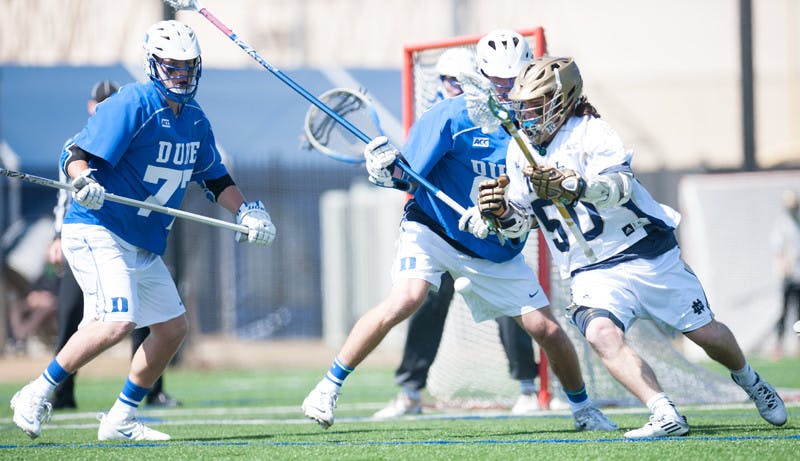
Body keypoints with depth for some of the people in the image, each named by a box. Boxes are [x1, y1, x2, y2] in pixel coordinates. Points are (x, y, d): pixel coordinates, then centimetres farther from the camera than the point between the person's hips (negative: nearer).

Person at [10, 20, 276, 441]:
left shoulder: (195, 121, 10)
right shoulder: (132, 105, -15)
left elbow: (216, 179, 22)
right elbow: (77, 155, -21)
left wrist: (246, 211, 7)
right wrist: (84, 181, -42)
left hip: (144, 246, 9)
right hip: (97, 233, -9)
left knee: (173, 326, 12)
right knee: (118, 322, -26)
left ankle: (121, 420, 22)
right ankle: (36, 395, -13)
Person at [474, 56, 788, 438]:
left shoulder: (590, 133, -17)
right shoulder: (520, 151, 3)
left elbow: (620, 186, -36)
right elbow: (521, 216, 15)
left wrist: (573, 185, -55)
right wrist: (501, 210, -9)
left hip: (649, 254, -4)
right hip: (593, 273, 4)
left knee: (706, 335, 6)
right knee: (601, 334, -28)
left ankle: (747, 379, 39)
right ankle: (665, 416, -30)